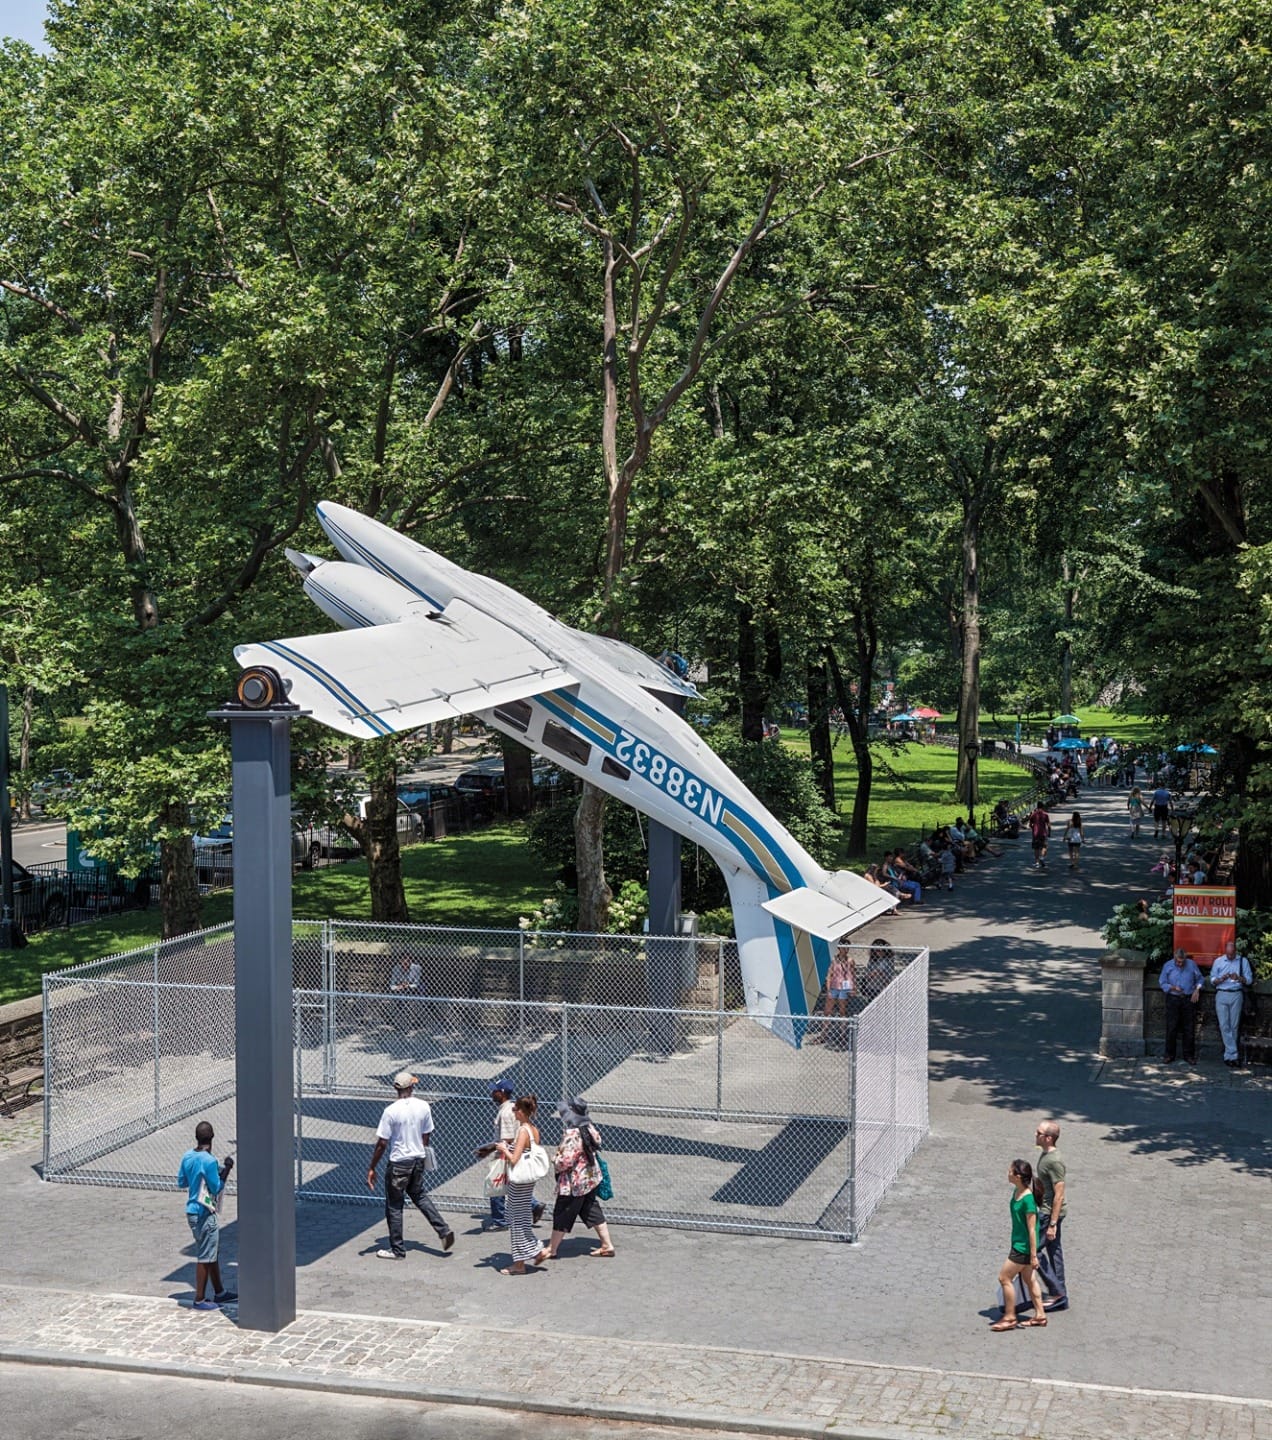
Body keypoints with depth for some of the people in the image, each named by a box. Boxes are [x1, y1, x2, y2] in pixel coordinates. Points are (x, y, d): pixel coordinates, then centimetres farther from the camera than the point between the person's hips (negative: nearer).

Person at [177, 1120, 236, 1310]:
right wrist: (226, 1169, -7)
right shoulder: (209, 1161, -22)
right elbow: (216, 1188, -15)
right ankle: (200, 1299, 6)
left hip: (192, 1211, 9)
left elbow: (181, 1181, 14)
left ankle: (219, 1293, 29)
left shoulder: (187, 1156, 3)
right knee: (205, 1257, 0)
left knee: (214, 1253, 19)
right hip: (204, 1214, -9)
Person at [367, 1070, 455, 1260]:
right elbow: (427, 1137, 6)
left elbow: (382, 1144, -15)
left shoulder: (391, 1111, -18)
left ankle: (397, 1250, 14)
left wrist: (371, 1169, -7)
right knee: (419, 1194, 27)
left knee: (394, 1206, 8)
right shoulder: (423, 1107, -4)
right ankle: (444, 1230, 18)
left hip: (398, 1163, -5)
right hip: (419, 1159, 5)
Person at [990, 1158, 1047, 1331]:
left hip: (1023, 1246, -9)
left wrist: (1033, 1255, -18)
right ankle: (1039, 1315, 26)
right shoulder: (1016, 1192, 2)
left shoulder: (1028, 1199, -26)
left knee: (1004, 1278, -1)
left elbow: (1032, 1229, -22)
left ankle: (1009, 1318, 9)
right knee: (1030, 1279, 17)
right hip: (1018, 1244, 9)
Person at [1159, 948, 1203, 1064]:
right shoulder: (1167, 966, 0)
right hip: (1173, 999, -1)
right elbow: (1162, 983, 2)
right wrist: (1173, 988, -14)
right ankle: (1169, 1055, 4)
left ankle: (1188, 1055, 11)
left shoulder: (1192, 964, 2)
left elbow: (1199, 979, 14)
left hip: (1189, 999, 1)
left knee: (1189, 1028, 2)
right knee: (1171, 1028, -3)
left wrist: (1197, 989, -3)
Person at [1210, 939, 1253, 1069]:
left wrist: (1238, 978, -17)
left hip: (1236, 995, 0)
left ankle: (1228, 1056, 8)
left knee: (1234, 1026, 2)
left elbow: (1249, 980, 3)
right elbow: (1212, 980, 9)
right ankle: (1233, 1055, -5)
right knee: (1224, 1026, -7)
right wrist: (1221, 979, -13)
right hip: (1222, 995, 0)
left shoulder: (1243, 961, 4)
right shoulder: (1218, 961, 6)